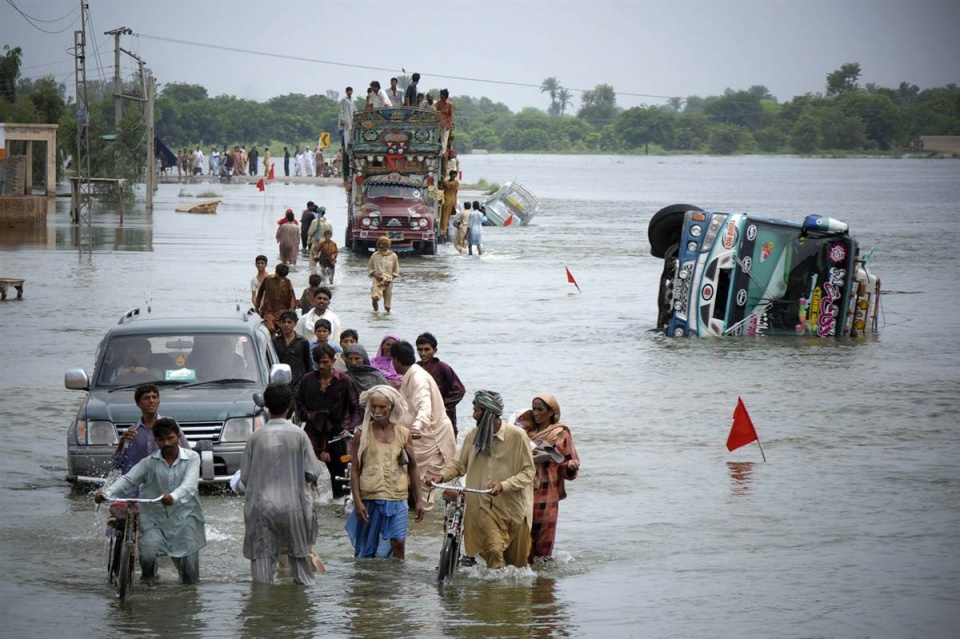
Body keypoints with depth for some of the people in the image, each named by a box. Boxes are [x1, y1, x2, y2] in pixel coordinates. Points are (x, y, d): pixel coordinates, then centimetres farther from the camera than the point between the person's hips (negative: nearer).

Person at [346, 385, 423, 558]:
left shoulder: (403, 433, 5)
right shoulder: (362, 434, -1)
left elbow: (412, 468, 11)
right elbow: (355, 471, -1)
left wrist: (418, 500, 9)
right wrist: (357, 502, -9)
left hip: (397, 498, 1)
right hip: (370, 498, -1)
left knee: (398, 543, -7)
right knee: (367, 547, 6)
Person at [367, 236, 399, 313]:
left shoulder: (393, 256, 2)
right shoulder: (375, 256, 4)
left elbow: (396, 270, 8)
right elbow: (369, 267, 10)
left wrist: (390, 279, -6)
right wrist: (375, 275, -8)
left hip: (388, 282, 0)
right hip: (377, 281, 0)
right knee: (374, 297, -22)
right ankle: (375, 311, 0)